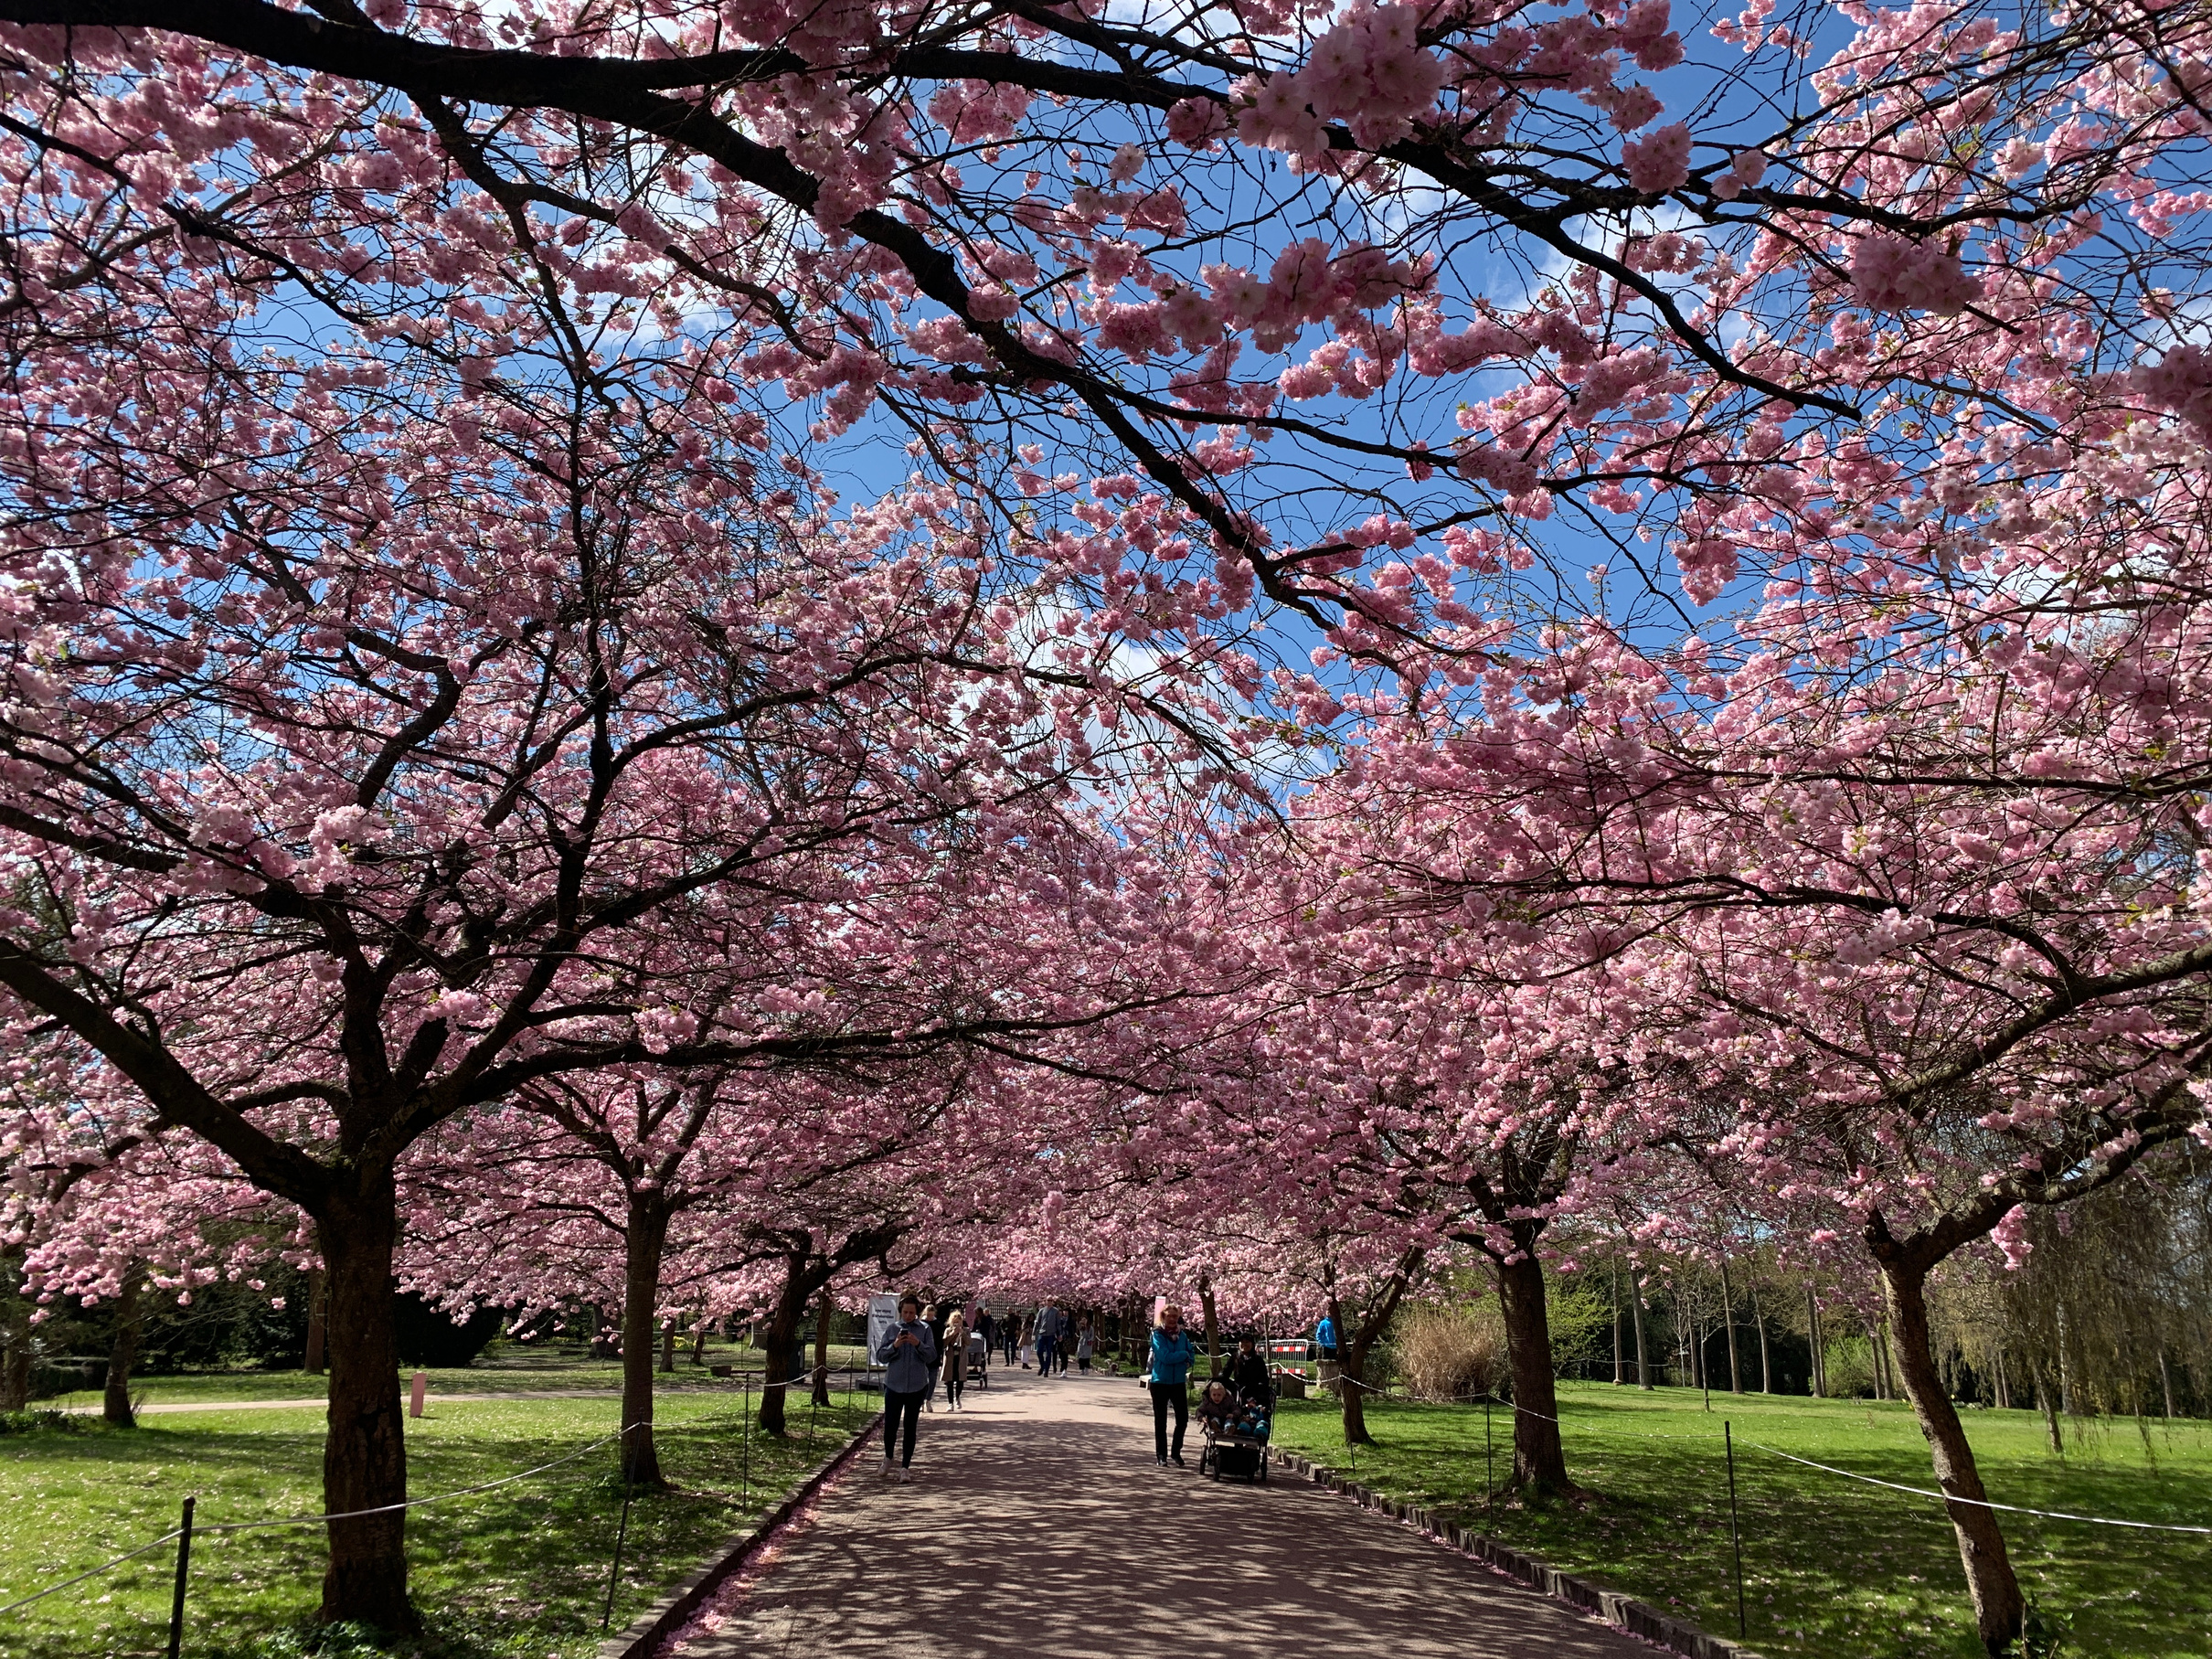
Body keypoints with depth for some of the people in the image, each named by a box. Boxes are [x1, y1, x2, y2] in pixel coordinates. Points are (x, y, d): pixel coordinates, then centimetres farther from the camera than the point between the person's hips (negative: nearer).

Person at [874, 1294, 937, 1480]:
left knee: (910, 1428, 5)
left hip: (916, 1386, 0)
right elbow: (881, 1356, 1)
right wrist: (894, 1346, -17)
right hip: (894, 1385, 0)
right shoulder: (892, 1330, 3)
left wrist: (918, 1344, -21)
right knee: (890, 1425, 2)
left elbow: (931, 1356, -4)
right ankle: (888, 1458, 29)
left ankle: (905, 1467, 13)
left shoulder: (925, 1330, 1)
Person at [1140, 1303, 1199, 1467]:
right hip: (1160, 1382, -4)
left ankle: (1176, 1452, 22)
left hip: (1179, 1382, 4)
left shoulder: (1182, 1335, 4)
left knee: (1183, 1419, 4)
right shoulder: (1157, 1334, -10)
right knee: (1160, 1421, 5)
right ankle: (1161, 1455, 16)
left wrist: (1187, 1360, -14)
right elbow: (1165, 1357, -20)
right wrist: (1184, 1354, -10)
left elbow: (1191, 1356, 8)